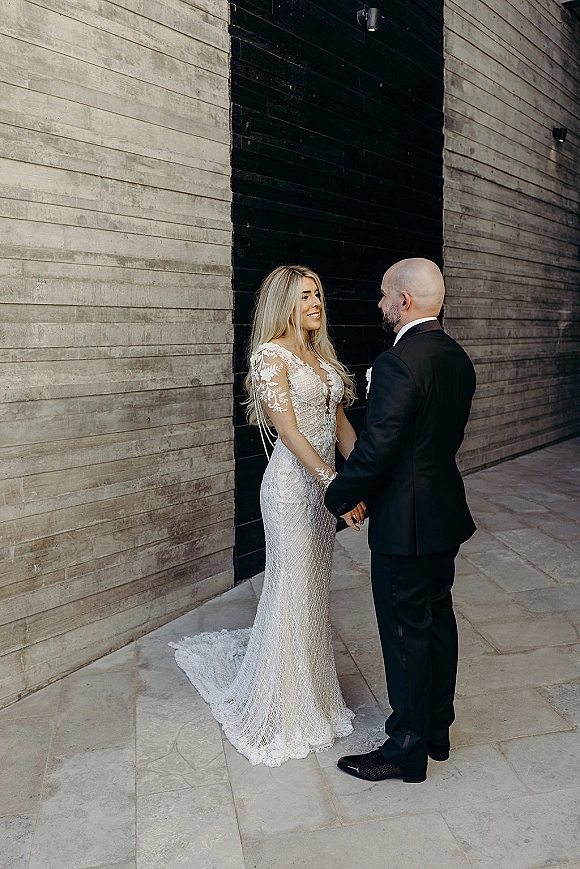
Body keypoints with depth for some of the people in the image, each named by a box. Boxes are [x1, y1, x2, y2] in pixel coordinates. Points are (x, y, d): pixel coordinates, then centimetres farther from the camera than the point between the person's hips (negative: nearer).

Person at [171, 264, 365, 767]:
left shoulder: (320, 355, 13)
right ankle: (284, 712, 20)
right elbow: (288, 431, -19)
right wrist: (334, 483, -25)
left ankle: (310, 692, 37)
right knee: (293, 591, 2)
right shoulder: (271, 355, -12)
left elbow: (340, 422, 10)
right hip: (293, 484, -8)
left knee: (315, 588, 17)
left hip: (325, 481, 8)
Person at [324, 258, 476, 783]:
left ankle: (407, 749, 21)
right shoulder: (459, 358, 6)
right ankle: (437, 729, 36)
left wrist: (339, 497, -9)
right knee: (438, 620, 19)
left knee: (406, 633, 4)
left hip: (406, 522, -9)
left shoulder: (398, 364, -23)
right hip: (447, 512, 9)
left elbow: (376, 448, -24)